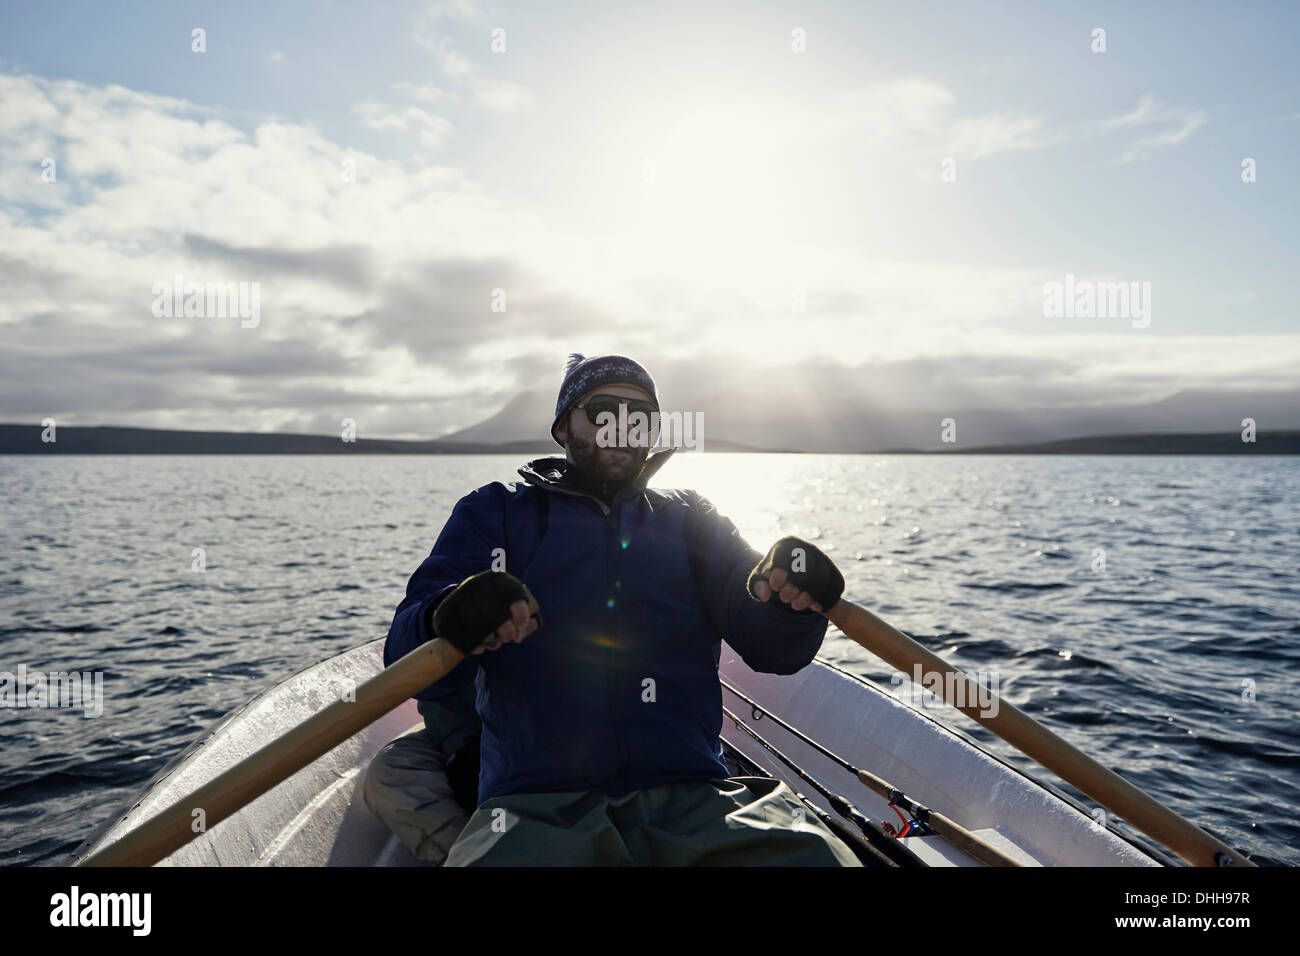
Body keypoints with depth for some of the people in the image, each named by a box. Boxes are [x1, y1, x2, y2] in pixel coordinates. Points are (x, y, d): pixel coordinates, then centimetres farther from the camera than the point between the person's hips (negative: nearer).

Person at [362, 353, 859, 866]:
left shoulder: (689, 516, 19)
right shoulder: (494, 511, 15)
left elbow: (770, 648, 6)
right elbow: (407, 660, 3)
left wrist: (786, 597, -18)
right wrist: (450, 622, -22)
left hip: (689, 799, 1)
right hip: (535, 801, 0)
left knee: (814, 853, -28)